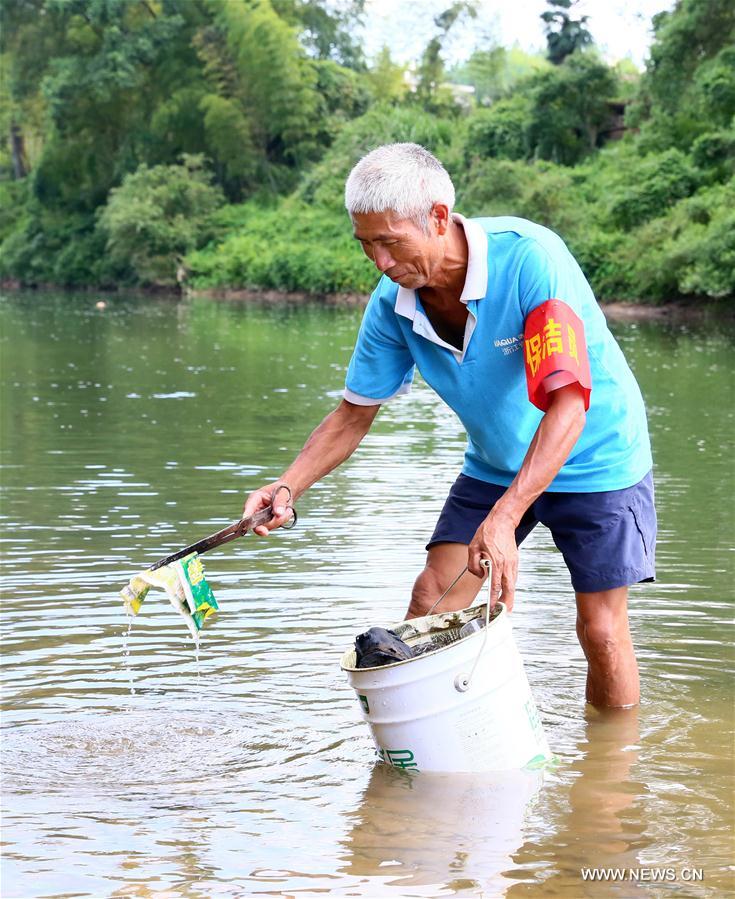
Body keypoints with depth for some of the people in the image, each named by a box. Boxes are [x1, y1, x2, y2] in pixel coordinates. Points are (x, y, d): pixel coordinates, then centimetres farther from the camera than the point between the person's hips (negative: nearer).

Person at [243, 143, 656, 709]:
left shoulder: (530, 259, -32)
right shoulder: (393, 304, -15)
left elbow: (568, 406, -38)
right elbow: (355, 413, -1)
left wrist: (505, 517, -46)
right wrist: (291, 485, -19)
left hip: (591, 461, -4)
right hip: (495, 466, 5)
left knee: (601, 630, -5)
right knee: (431, 602, -7)